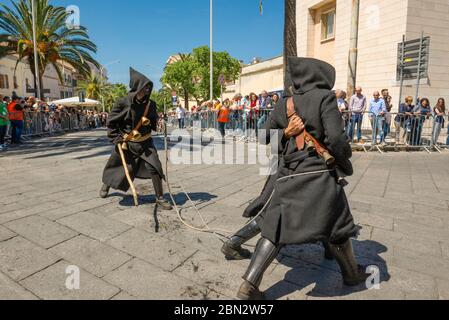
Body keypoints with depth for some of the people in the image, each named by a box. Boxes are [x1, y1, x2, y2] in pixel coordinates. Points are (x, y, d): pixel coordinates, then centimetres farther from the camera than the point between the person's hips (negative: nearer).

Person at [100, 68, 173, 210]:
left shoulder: (150, 104, -7)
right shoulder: (123, 103, -15)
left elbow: (154, 122, 7)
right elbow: (111, 121, -5)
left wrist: (157, 125, -15)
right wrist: (117, 138, -9)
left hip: (145, 142, 1)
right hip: (125, 142, -1)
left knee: (154, 167, -13)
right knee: (115, 165, 18)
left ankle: (160, 198, 1)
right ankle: (106, 185, 52)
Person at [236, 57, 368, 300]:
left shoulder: (284, 104, 7)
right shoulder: (325, 97, -4)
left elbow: (264, 137, 9)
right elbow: (335, 138, -11)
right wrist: (346, 162, 4)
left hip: (288, 177, 3)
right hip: (319, 175, -2)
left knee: (275, 231, 8)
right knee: (337, 228, 18)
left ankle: (249, 286, 6)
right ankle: (351, 273, 43)